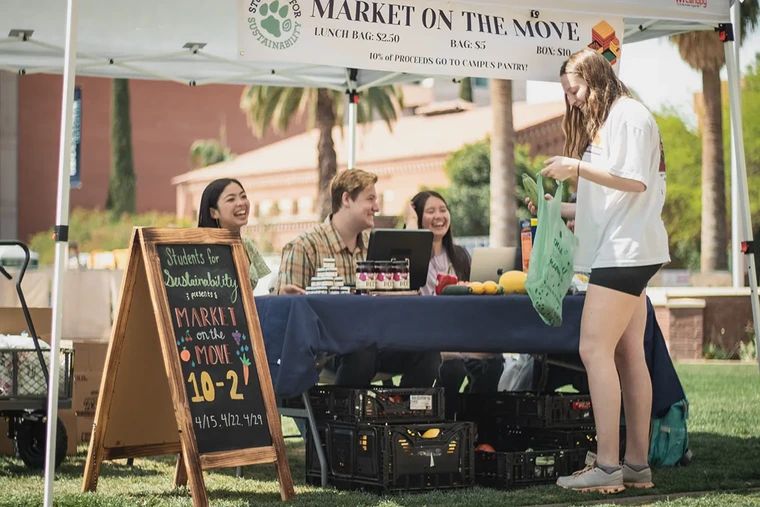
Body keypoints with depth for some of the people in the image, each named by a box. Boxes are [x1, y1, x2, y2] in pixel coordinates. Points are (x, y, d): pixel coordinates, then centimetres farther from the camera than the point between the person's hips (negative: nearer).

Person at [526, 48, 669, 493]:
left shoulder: (629, 115, -6)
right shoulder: (603, 123, 24)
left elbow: (635, 180, -17)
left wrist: (578, 168, -18)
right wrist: (558, 207, 14)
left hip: (626, 250, -10)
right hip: (617, 252, 10)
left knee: (595, 349, -15)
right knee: (627, 355, 6)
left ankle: (607, 467, -17)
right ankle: (637, 464, 5)